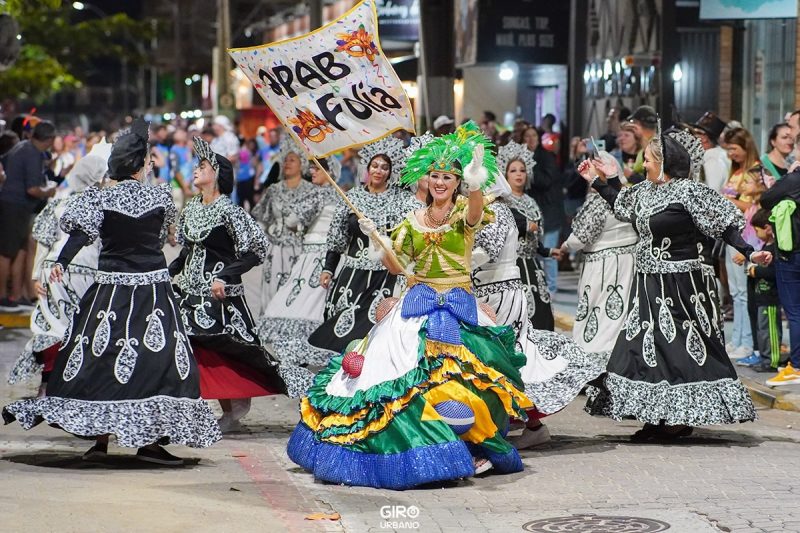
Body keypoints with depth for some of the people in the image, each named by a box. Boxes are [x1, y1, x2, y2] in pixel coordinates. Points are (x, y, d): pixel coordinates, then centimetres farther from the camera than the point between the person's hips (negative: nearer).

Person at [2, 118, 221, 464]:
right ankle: (150, 439, -4)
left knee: (103, 357, 7)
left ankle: (100, 437, 7)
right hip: (153, 287, -1)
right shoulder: (161, 196, -1)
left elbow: (81, 233, -18)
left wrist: (61, 263, -21)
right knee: (157, 356, 1)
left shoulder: (102, 198, -4)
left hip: (111, 287, 1)